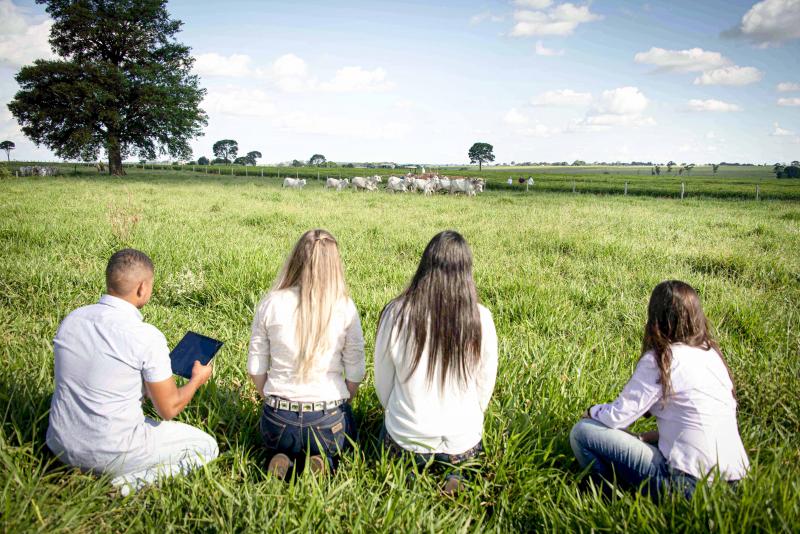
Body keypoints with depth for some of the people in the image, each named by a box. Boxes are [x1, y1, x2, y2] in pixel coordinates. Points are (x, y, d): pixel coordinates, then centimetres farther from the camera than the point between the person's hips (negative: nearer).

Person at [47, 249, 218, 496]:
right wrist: (197, 380, 8)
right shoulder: (147, 337, -21)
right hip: (110, 453, -7)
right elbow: (169, 409, -13)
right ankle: (129, 481, -7)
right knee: (206, 447, 9)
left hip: (61, 446, 7)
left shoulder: (70, 320, -2)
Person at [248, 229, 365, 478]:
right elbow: (355, 373, -4)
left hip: (277, 420, 2)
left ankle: (285, 461, 2)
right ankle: (324, 462, -1)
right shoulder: (345, 308, -10)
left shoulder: (269, 305, -6)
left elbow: (256, 368, 1)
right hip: (328, 420, -2)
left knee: (281, 447, 36)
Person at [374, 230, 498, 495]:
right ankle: (451, 472, 2)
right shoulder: (480, 318, -15)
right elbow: (486, 386, -2)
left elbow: (382, 381, -3)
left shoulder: (397, 312, -16)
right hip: (464, 442, 1)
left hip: (405, 438, 0)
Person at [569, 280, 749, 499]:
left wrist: (592, 411, 9)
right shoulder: (711, 352, 8)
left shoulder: (660, 359, -14)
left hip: (688, 483, -8)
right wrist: (651, 435, 12)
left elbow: (617, 416, -11)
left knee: (583, 431, -5)